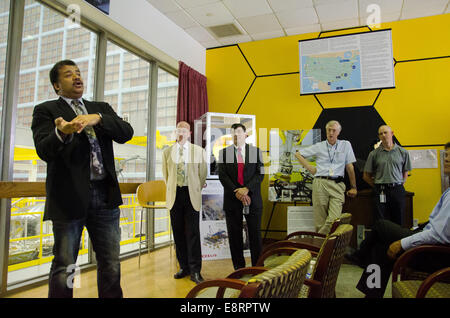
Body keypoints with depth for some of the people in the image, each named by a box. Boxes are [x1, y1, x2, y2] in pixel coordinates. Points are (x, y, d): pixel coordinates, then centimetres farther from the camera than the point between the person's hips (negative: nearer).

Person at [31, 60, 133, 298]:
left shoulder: (101, 108, 17)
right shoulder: (46, 110, 5)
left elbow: (126, 133, 0)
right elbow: (44, 151, -9)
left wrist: (97, 118, -17)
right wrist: (61, 133, -31)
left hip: (105, 194, 4)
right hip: (70, 196, -3)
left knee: (111, 264, 9)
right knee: (64, 267, 5)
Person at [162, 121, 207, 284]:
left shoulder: (199, 151, 1)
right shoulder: (167, 152, 7)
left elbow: (202, 174, 9)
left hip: (191, 195, -2)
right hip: (174, 195, 3)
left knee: (193, 233, -3)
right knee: (178, 232, 8)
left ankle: (195, 271, 5)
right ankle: (184, 267, 21)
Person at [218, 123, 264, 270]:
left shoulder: (256, 151, 9)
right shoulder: (224, 152, 8)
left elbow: (260, 174, 0)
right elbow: (222, 175, -1)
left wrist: (246, 189, -15)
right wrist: (237, 192, -12)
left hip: (253, 199, 0)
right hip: (232, 200, 1)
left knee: (255, 234, 3)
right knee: (235, 236, 6)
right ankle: (239, 268, 17)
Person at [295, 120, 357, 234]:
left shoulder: (346, 145, 12)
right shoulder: (319, 146, 11)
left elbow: (350, 167, 12)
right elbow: (298, 154, 18)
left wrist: (353, 187, 12)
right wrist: (310, 168, 9)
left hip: (337, 185, 0)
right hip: (320, 184, 0)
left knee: (334, 219, -14)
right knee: (320, 220, 0)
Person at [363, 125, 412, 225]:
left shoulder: (403, 152, 7)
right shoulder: (374, 154, 3)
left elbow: (405, 172, 16)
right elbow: (366, 176, 7)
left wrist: (399, 185, 7)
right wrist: (378, 187, 3)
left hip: (398, 191, 1)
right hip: (380, 192, -1)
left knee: (398, 222, 6)